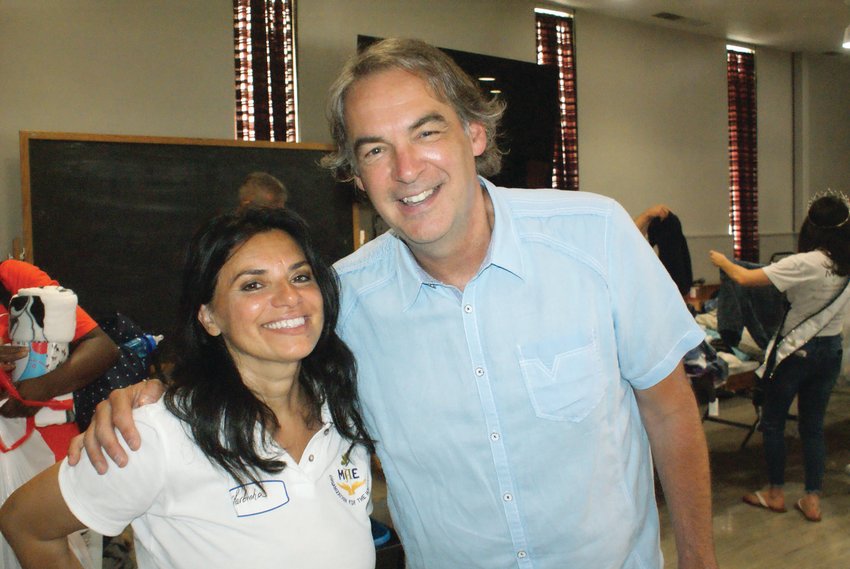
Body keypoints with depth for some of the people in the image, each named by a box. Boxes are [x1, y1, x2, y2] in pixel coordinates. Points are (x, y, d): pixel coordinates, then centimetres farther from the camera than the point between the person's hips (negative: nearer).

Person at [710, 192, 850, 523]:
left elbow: (745, 278, -21)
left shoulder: (805, 264, -23)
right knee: (813, 425, 15)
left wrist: (722, 261, -1)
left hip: (795, 351, -6)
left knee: (773, 422, 11)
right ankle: (812, 500, 19)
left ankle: (775, 493, 22)